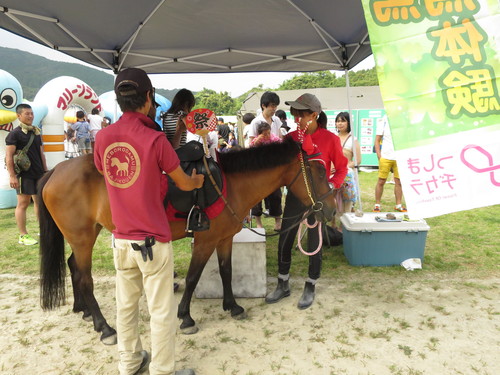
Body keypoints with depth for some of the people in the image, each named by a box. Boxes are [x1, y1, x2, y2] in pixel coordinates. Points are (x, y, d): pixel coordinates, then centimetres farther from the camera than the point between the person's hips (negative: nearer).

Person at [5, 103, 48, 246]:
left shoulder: (36, 133, 13)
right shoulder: (14, 134, -7)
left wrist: (46, 171, 15)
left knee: (40, 201, 11)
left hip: (39, 173, 7)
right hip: (23, 174, -6)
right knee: (23, 203, -2)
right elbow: (9, 156, -11)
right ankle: (23, 236, 4)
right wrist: (12, 176, -17)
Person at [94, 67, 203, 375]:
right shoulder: (155, 139, -17)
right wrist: (198, 180, 17)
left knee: (126, 305, 20)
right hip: (153, 240, -6)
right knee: (162, 311, 9)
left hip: (121, 239, 6)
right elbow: (184, 184, -5)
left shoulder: (102, 137, -3)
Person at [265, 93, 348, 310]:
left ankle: (310, 287, 28)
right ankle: (283, 285, 28)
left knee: (314, 243, 9)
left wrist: (331, 185, -19)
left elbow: (342, 168, -4)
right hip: (294, 195, 4)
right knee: (284, 241, 9)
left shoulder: (330, 139, -10)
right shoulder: (291, 137, 0)